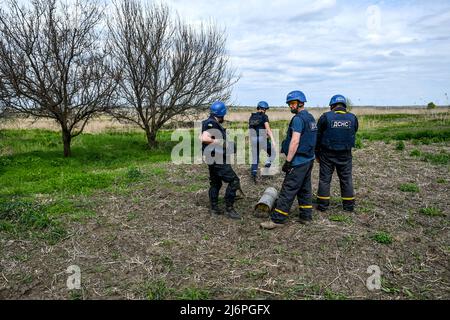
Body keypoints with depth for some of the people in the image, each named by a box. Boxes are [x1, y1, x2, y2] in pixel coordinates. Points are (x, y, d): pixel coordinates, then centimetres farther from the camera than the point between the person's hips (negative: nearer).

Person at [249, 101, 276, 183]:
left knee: (255, 157, 14)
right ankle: (267, 165, -4)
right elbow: (268, 129, -16)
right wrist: (273, 140, -21)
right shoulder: (264, 116, -6)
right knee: (272, 153, 15)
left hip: (253, 139, 5)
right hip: (263, 139, -5)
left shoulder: (251, 117, 11)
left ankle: (253, 174, 10)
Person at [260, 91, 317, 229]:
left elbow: (295, 141, -22)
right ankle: (306, 216, 23)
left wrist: (288, 161, -19)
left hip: (299, 161, -10)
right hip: (309, 159, 10)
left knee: (288, 190, -6)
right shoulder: (310, 117, 14)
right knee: (305, 188, 16)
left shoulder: (298, 118, -15)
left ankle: (277, 219, -2)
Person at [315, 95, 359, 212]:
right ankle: (349, 205, 20)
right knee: (346, 179, 12)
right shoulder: (353, 118, 0)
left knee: (324, 178, 7)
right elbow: (353, 135, 9)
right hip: (345, 154, 2)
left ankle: (323, 204, 12)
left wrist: (317, 153, 6)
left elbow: (318, 136, -3)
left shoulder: (325, 117, -8)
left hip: (327, 154, -2)